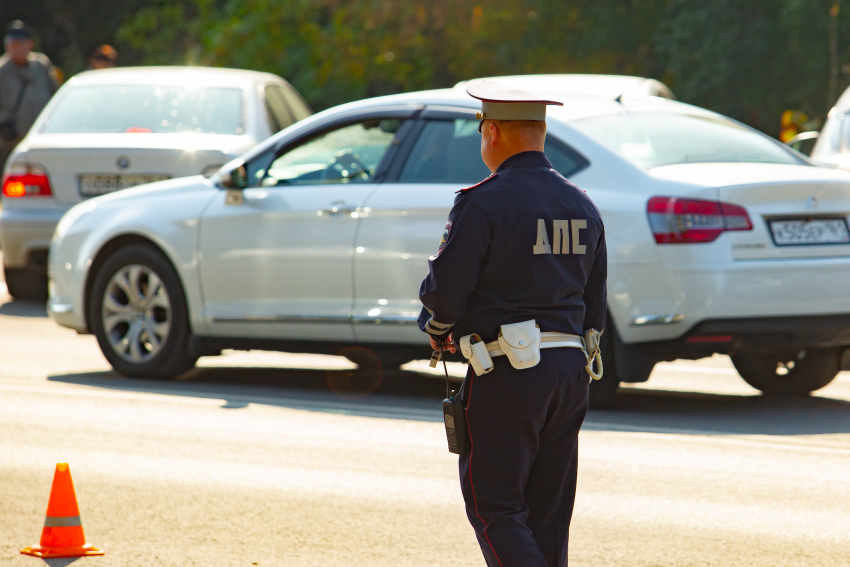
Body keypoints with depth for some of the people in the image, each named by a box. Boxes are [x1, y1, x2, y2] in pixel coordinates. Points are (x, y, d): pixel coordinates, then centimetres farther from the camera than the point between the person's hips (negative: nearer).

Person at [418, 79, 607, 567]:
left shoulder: (483, 203, -11)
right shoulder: (582, 207, 11)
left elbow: (444, 289, -13)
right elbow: (594, 306, 16)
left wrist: (438, 331, 9)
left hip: (506, 378, -7)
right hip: (570, 370, 7)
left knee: (493, 507, -2)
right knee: (548, 512, 11)